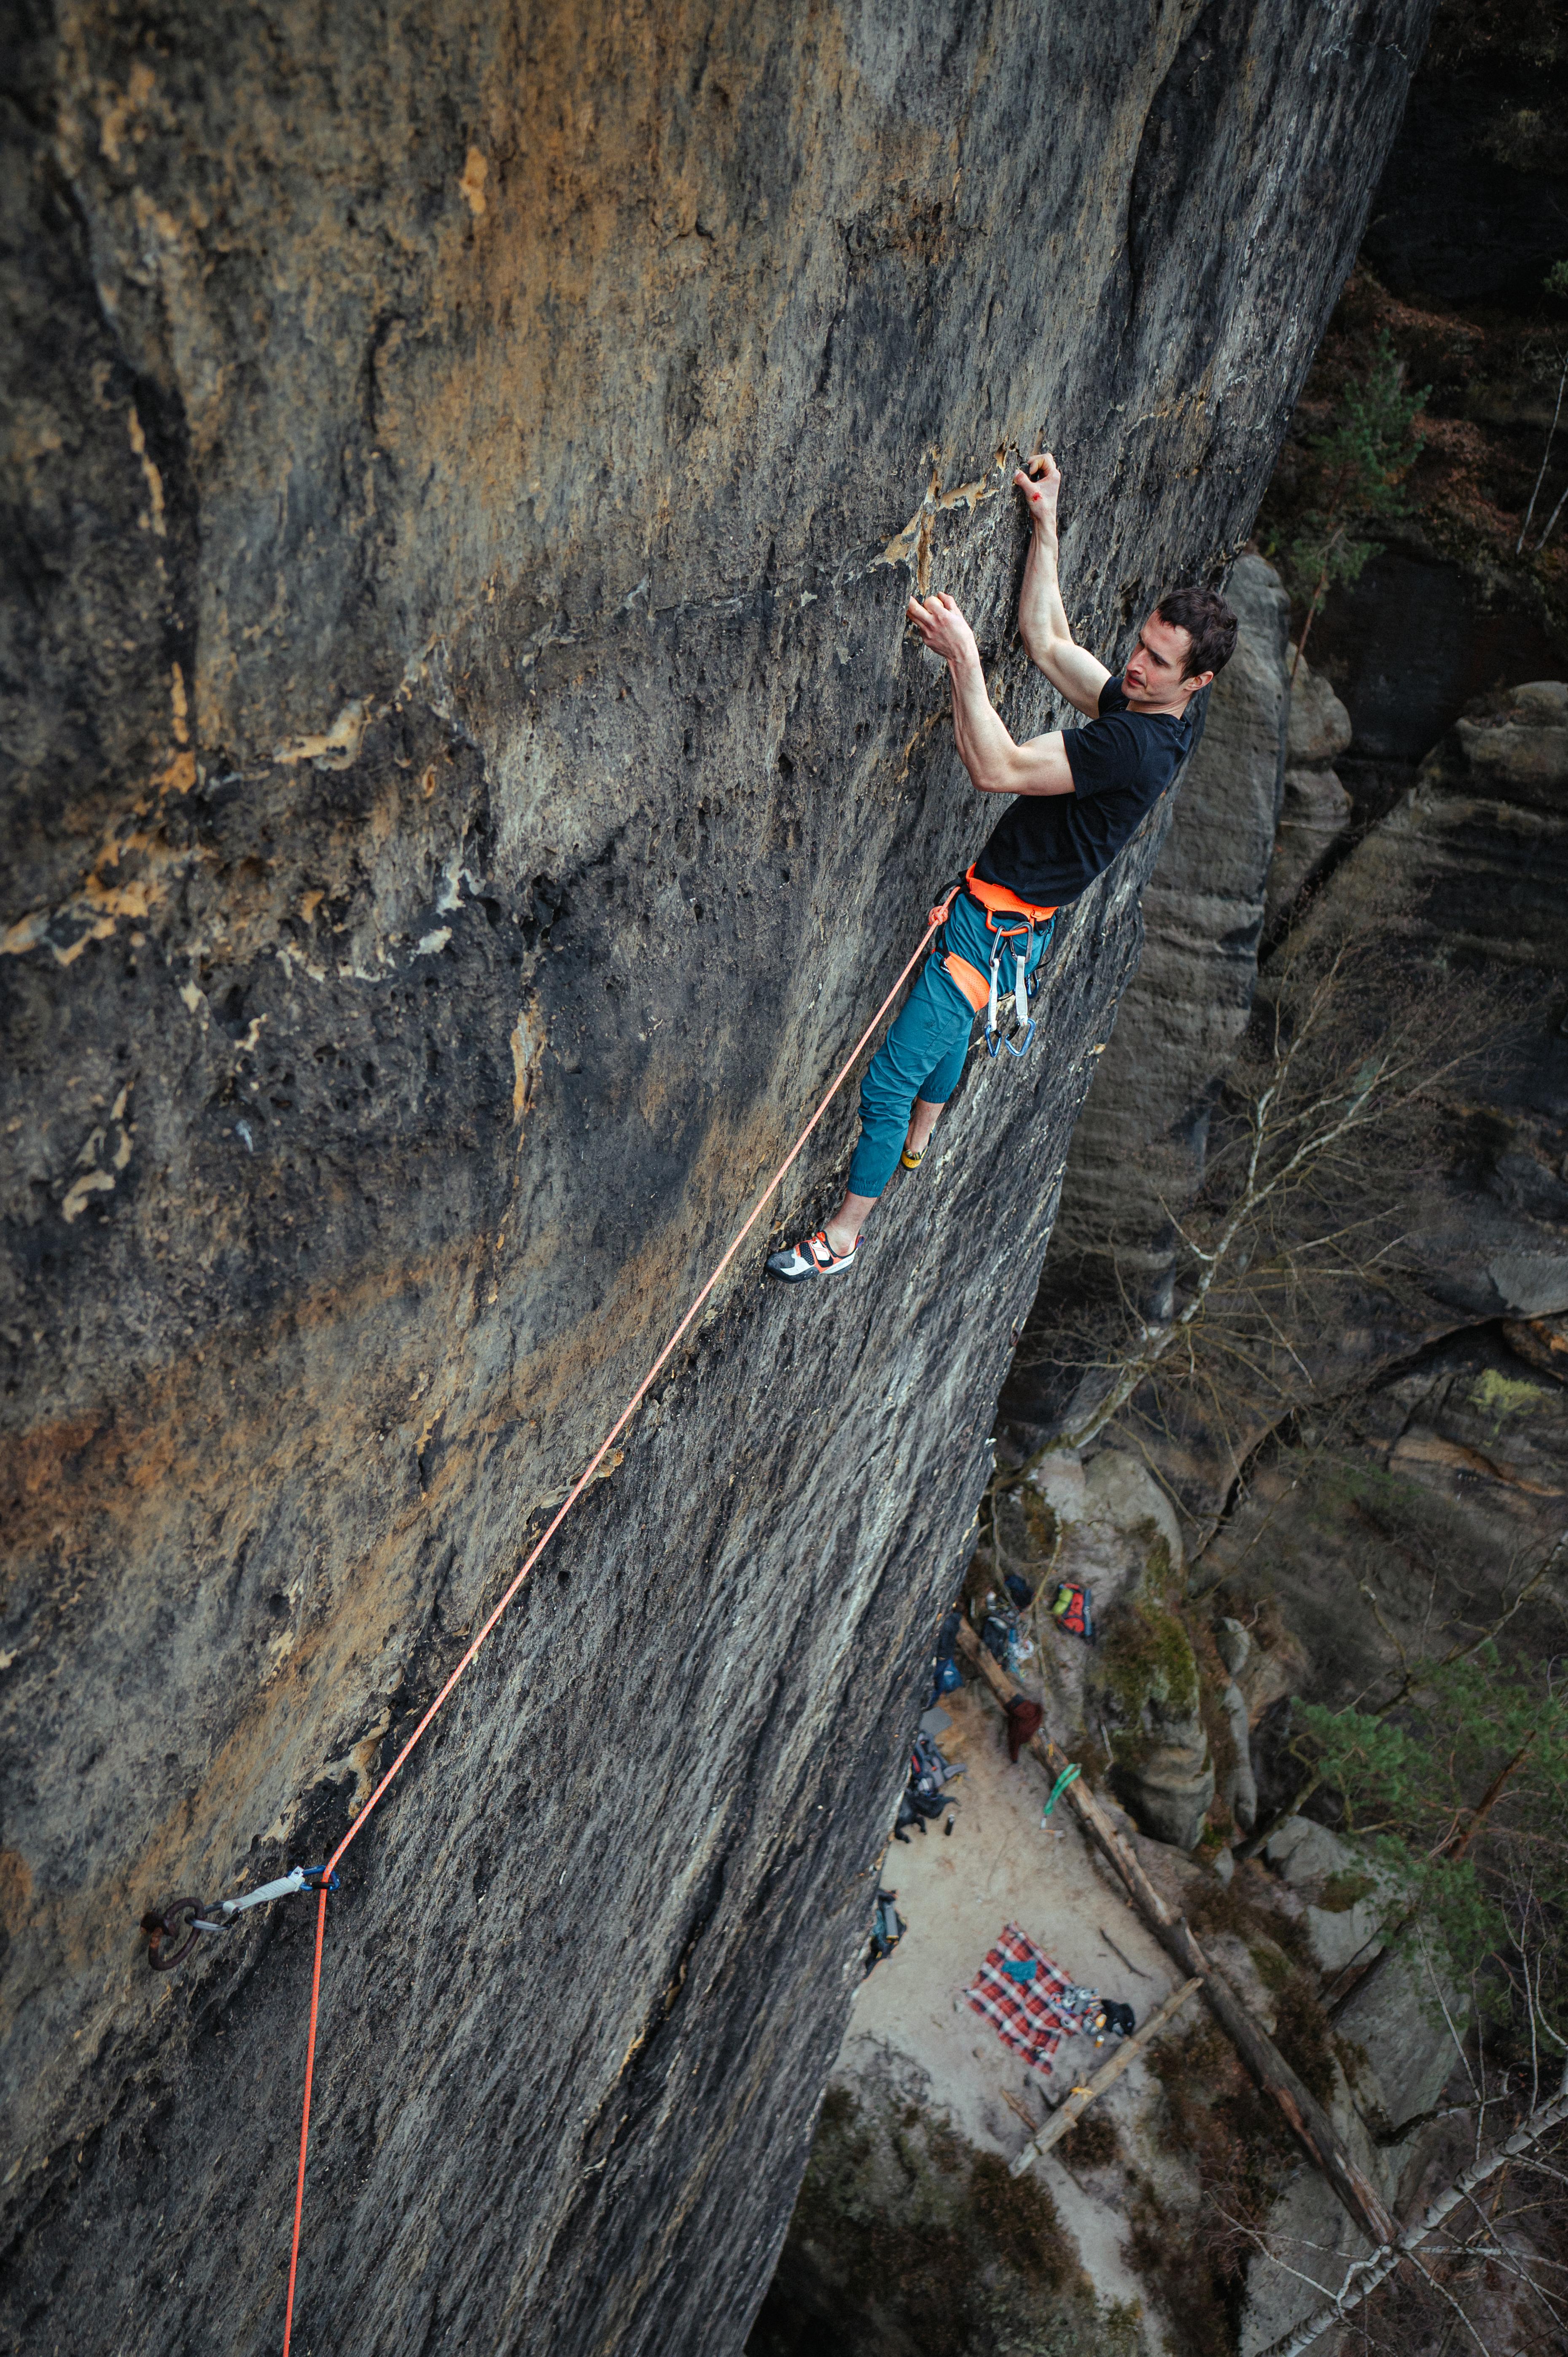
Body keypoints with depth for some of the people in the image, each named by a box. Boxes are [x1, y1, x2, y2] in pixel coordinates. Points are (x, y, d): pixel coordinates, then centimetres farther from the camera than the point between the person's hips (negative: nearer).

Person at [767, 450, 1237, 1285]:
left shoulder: (1134, 745, -28)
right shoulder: (1135, 704, 3)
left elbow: (995, 768, -34)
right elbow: (1045, 639, 10)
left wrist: (963, 659, -35)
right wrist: (1046, 524, 7)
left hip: (996, 928, -10)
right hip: (1001, 918, 10)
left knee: (889, 1081, -4)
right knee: (947, 1022, 34)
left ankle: (843, 1235, 11)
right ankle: (917, 1144, 59)